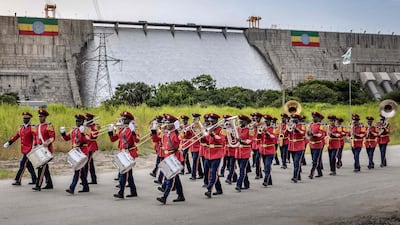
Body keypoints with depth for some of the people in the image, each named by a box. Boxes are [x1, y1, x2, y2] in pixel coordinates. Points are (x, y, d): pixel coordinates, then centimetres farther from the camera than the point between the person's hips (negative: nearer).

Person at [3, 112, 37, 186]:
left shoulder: (32, 128, -10)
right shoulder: (21, 128, 14)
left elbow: (35, 137, -20)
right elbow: (16, 136, 17)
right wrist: (8, 143, 9)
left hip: (29, 150, -8)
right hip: (24, 150, 8)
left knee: (22, 164, -9)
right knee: (29, 165, 11)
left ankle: (18, 181, -6)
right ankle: (34, 180, 19)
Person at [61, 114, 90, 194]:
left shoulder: (85, 130, -8)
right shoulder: (74, 130, 14)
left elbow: (87, 140, -21)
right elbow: (67, 138, 19)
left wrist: (83, 133, -34)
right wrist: (63, 133, 1)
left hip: (82, 152, -8)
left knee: (78, 170, -11)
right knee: (81, 170, 13)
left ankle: (72, 188, -16)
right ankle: (86, 187, 23)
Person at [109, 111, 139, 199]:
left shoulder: (131, 129, -11)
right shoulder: (121, 129, 14)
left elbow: (137, 140, -25)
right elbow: (113, 139, 17)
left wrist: (133, 131, -36)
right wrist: (110, 131, 4)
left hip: (129, 153, -9)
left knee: (123, 173, -10)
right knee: (128, 173, 13)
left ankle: (121, 193, -9)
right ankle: (133, 192, 22)